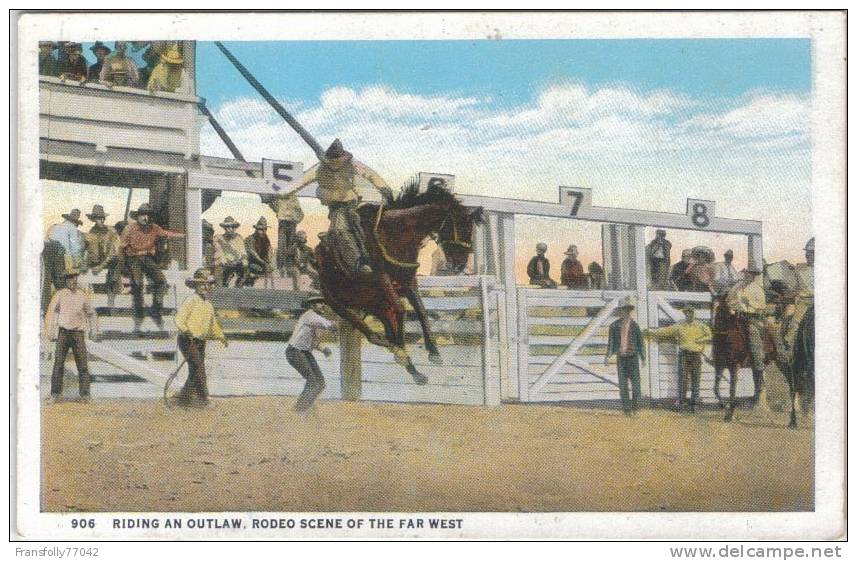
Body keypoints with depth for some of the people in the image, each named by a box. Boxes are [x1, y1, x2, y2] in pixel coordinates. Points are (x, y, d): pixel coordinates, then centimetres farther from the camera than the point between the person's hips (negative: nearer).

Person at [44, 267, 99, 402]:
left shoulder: (82, 295, 8)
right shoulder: (60, 294, 3)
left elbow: (91, 314, 19)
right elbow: (51, 313, 6)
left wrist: (94, 331, 14)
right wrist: (50, 332, 1)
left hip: (78, 332, 1)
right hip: (63, 332, -1)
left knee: (82, 364, -4)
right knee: (58, 363, -4)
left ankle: (85, 394, 0)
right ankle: (55, 393, 2)